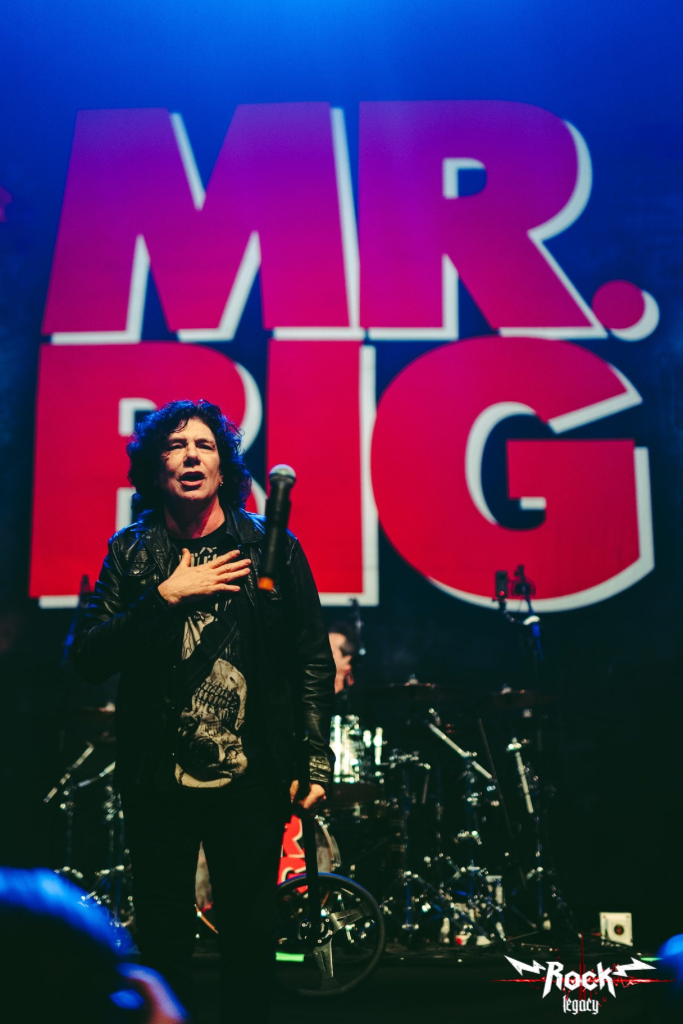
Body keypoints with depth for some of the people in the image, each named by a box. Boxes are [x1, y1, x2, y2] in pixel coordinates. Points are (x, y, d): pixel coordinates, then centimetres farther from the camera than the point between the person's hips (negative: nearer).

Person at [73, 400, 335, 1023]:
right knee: (162, 941, 13)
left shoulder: (272, 546, 0)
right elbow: (88, 657, -5)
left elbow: (313, 660, 2)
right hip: (156, 784, 1)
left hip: (252, 780, -1)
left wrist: (316, 761, -2)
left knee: (252, 937, 9)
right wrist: (166, 596, -16)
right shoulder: (130, 552, 3)